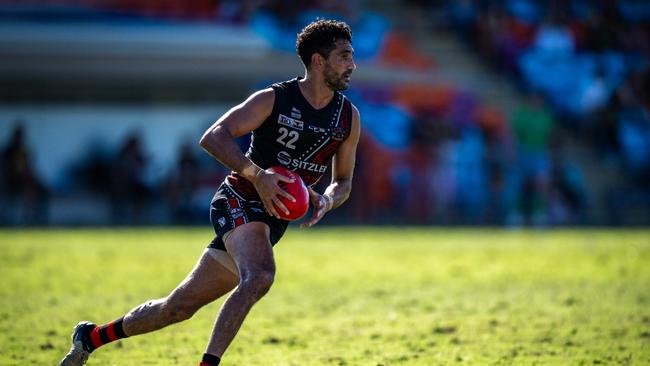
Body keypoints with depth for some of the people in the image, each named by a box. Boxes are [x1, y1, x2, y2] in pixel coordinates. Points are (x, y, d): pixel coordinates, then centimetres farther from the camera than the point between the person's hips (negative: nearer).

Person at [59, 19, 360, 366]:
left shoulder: (349, 117, 4)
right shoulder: (273, 99, -12)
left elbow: (343, 181, 14)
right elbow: (213, 137, -18)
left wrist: (326, 201, -9)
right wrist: (256, 174, -32)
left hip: (274, 219, 6)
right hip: (239, 202, -6)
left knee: (180, 305, 8)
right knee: (259, 277, -36)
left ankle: (92, 336, 24)